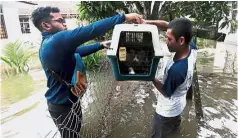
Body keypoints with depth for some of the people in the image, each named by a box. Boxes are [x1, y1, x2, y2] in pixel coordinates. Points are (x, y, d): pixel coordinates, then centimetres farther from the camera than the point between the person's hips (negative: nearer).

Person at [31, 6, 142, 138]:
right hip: (64, 106, -9)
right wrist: (123, 17, -27)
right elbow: (91, 30, -33)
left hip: (64, 101, 9)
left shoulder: (48, 44, 6)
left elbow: (75, 51, 11)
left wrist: (101, 45, 7)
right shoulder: (57, 40, -27)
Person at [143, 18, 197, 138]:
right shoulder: (191, 47, -22)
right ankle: (175, 126, 74)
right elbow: (167, 25, -14)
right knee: (175, 120, 42)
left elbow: (166, 92, -23)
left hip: (167, 111, -8)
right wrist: (146, 22, -25)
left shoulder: (176, 69, -43)